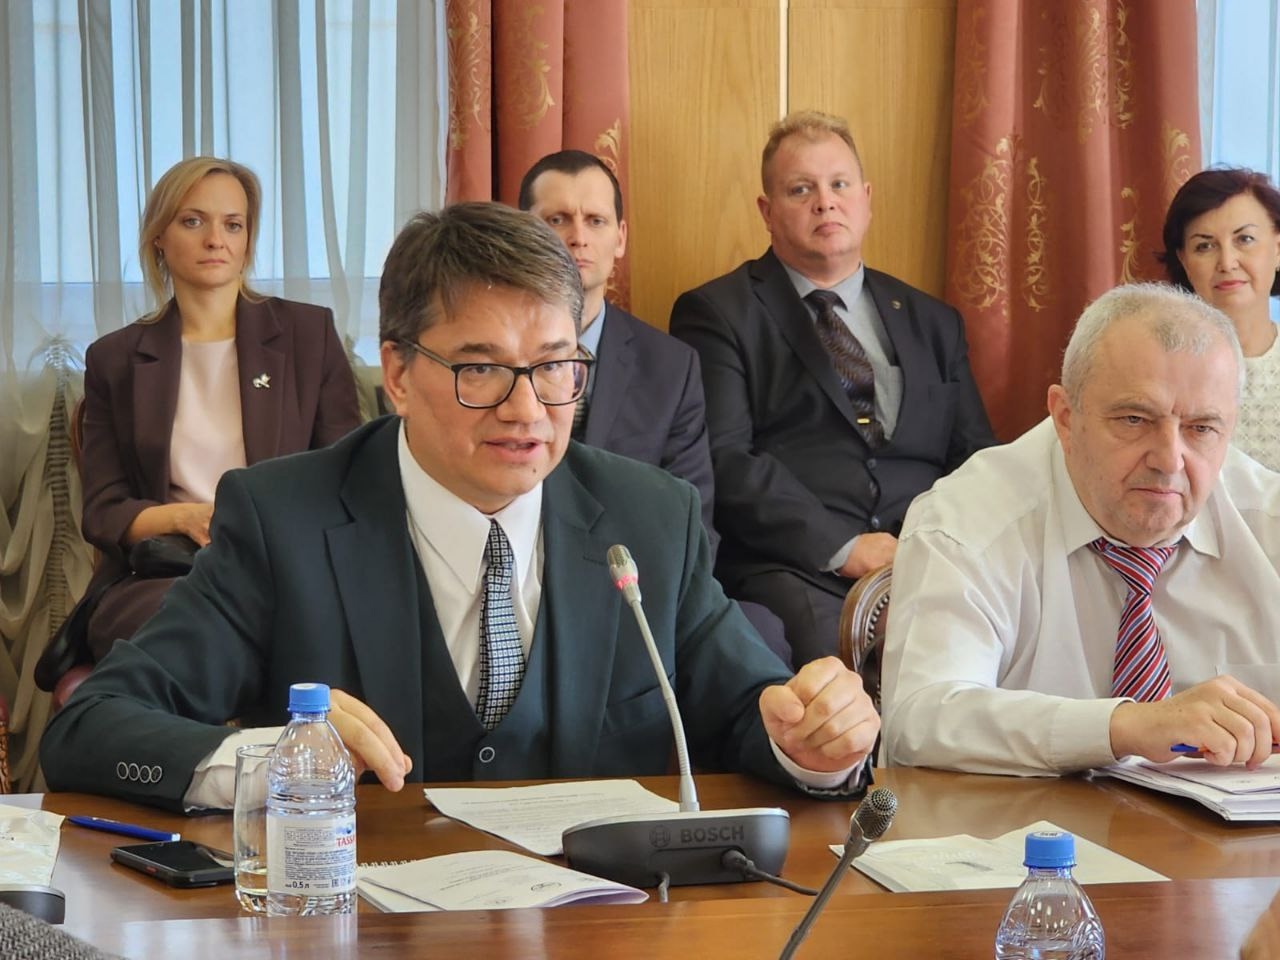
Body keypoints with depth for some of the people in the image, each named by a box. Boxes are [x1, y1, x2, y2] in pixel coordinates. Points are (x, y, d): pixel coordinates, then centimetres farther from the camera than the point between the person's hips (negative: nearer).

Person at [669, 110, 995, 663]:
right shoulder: (716, 314, 9)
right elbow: (723, 461, -3)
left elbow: (976, 458, 20)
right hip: (790, 571, -4)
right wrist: (843, 548, -14)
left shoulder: (933, 323, 24)